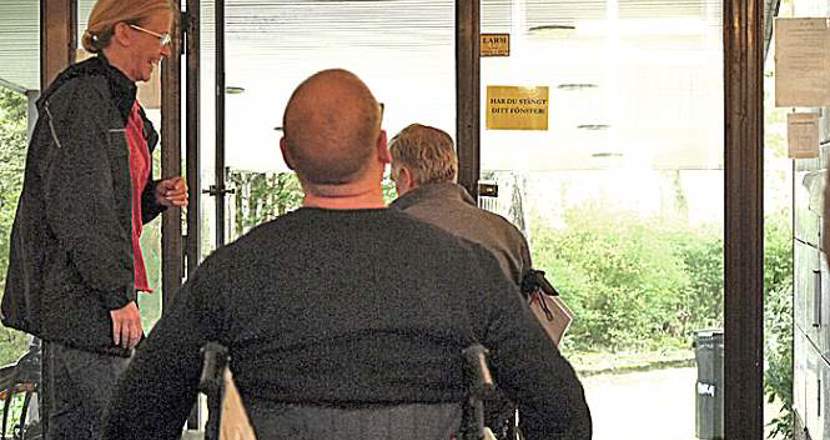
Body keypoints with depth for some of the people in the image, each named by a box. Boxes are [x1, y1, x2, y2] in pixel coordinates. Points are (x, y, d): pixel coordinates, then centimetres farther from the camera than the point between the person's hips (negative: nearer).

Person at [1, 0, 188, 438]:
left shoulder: (118, 102, 17)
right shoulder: (81, 99, -14)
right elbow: (77, 212, -20)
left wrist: (155, 196, 6)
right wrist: (120, 296, -20)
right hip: (77, 296, -10)